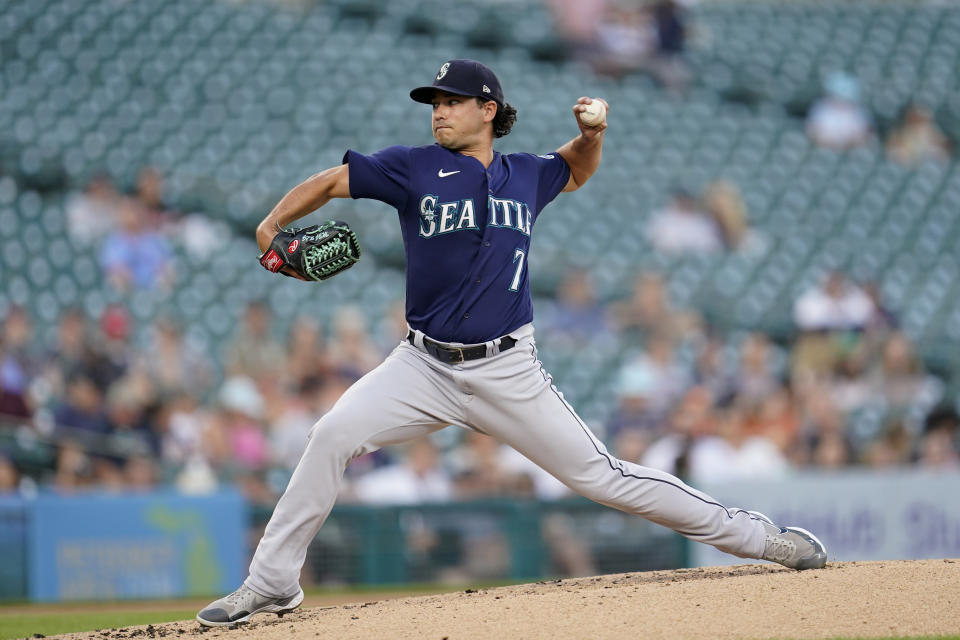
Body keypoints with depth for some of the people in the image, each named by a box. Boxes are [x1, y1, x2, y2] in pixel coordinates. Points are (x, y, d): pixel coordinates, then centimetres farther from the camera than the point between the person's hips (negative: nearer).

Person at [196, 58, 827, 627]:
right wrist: (273, 223, -13)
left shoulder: (526, 175, 6)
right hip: (425, 368, 0)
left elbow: (576, 172, 28)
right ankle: (272, 583, -9)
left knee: (602, 475, -2)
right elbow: (331, 181, 2)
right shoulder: (414, 167, -1)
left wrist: (592, 133, 7)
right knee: (333, 435, -19)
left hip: (508, 372, 0)